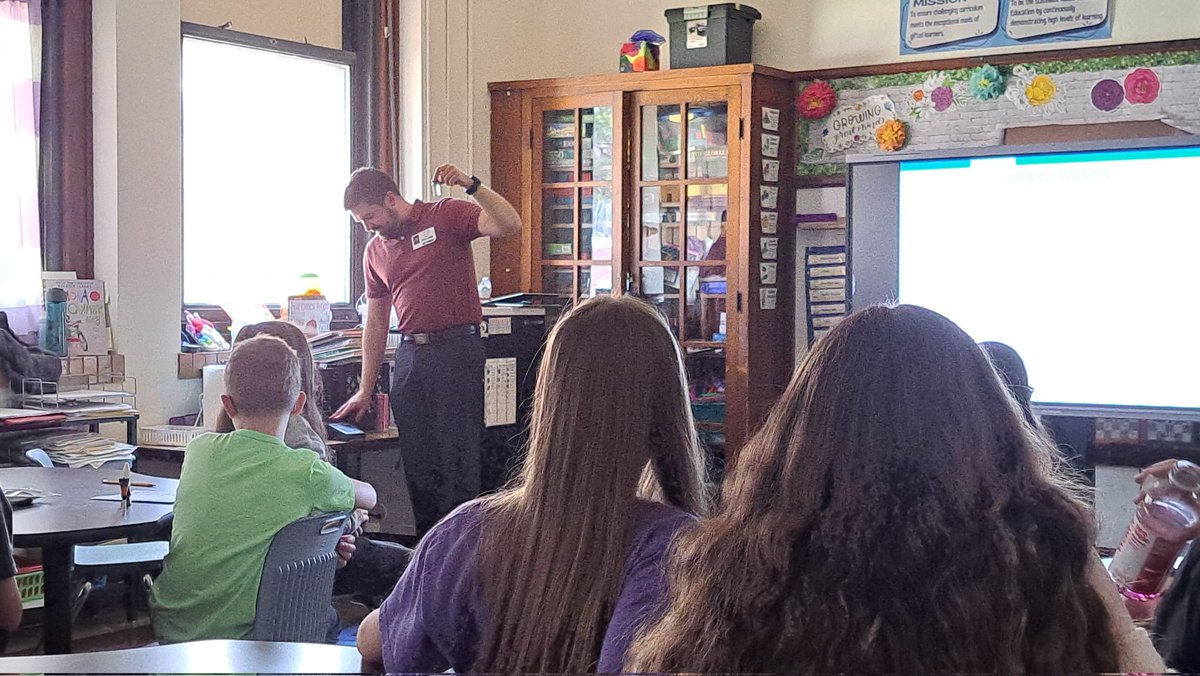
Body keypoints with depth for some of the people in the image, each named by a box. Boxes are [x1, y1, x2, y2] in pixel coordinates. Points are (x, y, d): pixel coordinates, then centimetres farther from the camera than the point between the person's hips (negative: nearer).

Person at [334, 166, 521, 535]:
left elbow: (509, 225, -16)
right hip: (409, 354, 6)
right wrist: (365, 391, 17)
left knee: (457, 456, -6)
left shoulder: (446, 215, -1)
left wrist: (471, 185, -28)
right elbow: (376, 323, 20)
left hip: (456, 348, -6)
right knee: (417, 462, 7)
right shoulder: (375, 250, 17)